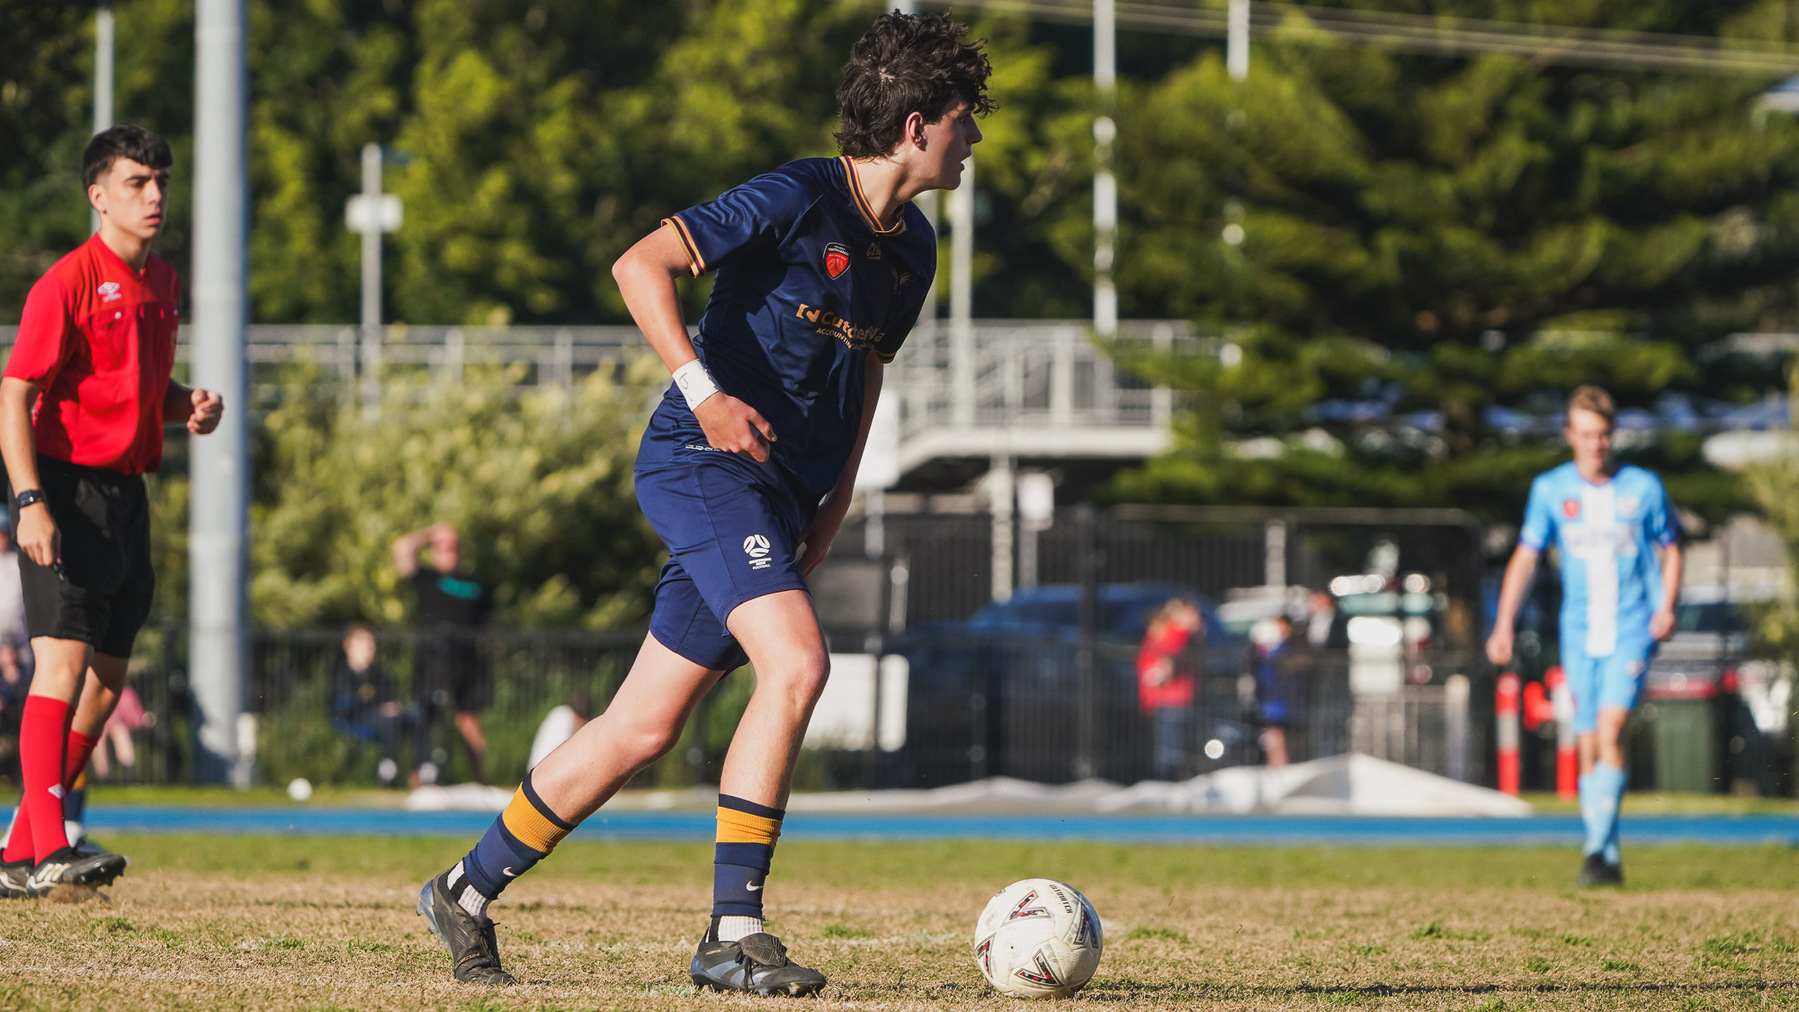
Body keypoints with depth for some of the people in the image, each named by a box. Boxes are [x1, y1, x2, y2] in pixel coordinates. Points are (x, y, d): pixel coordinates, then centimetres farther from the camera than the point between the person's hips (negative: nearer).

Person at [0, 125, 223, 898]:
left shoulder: (160, 282, 13)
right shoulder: (67, 283, -11)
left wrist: (189, 406, 6)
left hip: (127, 495, 8)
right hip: (67, 489, -8)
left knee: (106, 680, 9)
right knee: (63, 662, -16)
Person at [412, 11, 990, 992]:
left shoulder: (912, 248, 12)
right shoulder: (797, 197, -14)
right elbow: (641, 265, -18)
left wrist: (837, 496, 16)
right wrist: (703, 390, -27)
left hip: (779, 495, 8)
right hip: (704, 464, -8)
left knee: (643, 729, 7)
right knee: (796, 662, -25)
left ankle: (467, 889, 21)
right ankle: (732, 931, -21)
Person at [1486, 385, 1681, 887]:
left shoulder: (1644, 487, 1)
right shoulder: (1550, 489, 4)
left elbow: (1670, 549, 11)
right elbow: (1526, 557, 7)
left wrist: (1667, 606, -5)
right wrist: (1504, 625, -2)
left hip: (1632, 630, -3)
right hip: (1579, 633, 3)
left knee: (1609, 733, -20)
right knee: (1587, 747, 3)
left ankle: (1598, 850, -22)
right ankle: (1610, 861, 12)